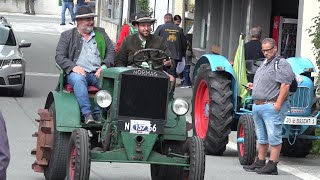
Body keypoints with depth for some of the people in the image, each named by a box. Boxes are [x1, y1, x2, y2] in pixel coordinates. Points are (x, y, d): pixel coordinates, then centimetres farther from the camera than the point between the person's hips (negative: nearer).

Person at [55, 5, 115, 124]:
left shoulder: (101, 33, 23)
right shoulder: (67, 36, 16)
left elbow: (111, 52, 16)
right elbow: (59, 57, 7)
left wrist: (104, 66, -4)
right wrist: (73, 66, -12)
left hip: (97, 73, 2)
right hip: (77, 72, -2)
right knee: (78, 79, -38)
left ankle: (99, 114, -34)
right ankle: (87, 114, -46)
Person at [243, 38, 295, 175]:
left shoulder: (282, 64, -9)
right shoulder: (264, 64, 21)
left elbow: (285, 86, -17)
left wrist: (278, 105, -23)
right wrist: (253, 86, 13)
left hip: (272, 106, -10)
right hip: (257, 106, 10)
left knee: (273, 137, -7)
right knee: (262, 137, 16)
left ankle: (272, 166, -7)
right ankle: (260, 162, 23)